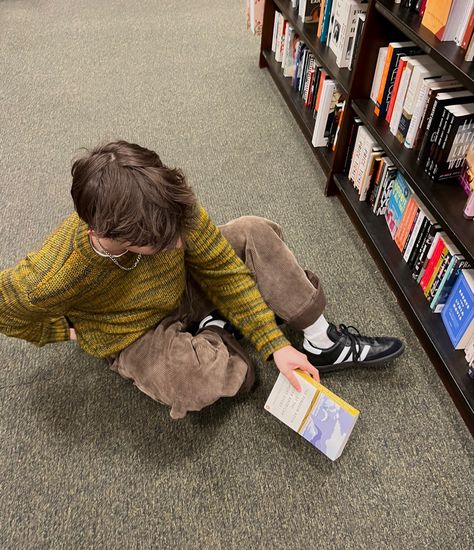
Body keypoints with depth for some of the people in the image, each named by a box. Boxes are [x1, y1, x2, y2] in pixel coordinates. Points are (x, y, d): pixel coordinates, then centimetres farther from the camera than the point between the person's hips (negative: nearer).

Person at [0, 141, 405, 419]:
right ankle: (215, 335, 2)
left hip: (181, 290, 3)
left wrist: (276, 344, -19)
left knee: (255, 233, -18)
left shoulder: (171, 209, -28)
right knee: (204, 381, -33)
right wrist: (67, 330, -8)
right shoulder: (49, 279, -36)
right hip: (134, 338, -3)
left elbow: (222, 267, -16)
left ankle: (324, 345, -8)